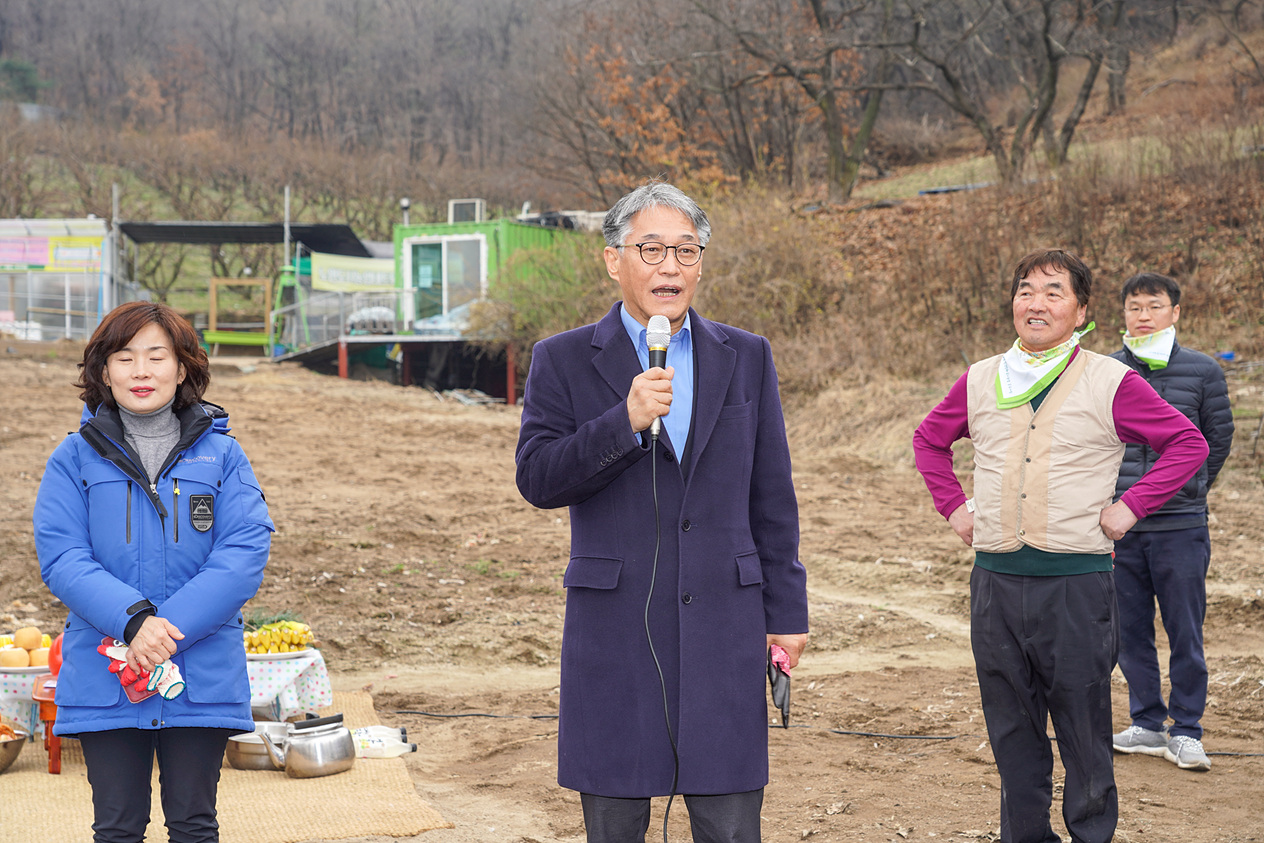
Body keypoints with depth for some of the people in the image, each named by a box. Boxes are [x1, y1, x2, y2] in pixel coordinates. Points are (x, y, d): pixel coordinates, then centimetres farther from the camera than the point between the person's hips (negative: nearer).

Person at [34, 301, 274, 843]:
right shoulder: (76, 458, 3)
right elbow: (60, 557, -6)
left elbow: (246, 553, -7)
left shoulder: (221, 455, 3)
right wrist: (133, 618, -22)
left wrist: (168, 629, -18)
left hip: (202, 676, 0)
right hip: (103, 676, 0)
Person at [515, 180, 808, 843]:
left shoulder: (746, 358, 9)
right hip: (613, 632, -1)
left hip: (724, 627, 1)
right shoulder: (563, 361, 3)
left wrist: (786, 611, 7)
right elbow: (536, 480, -6)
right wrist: (625, 422, -19)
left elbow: (772, 497, 11)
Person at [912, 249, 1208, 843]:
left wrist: (1129, 507, -6)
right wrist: (953, 506, 12)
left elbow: (1188, 443, 1)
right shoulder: (980, 381, 9)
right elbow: (929, 439, 25)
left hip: (1077, 581, -3)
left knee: (1084, 730, 2)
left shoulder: (1110, 383, -2)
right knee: (1012, 731, 11)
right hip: (995, 579, 4)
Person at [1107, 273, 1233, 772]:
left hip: (1181, 528, -2)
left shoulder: (1202, 372, -1)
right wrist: (1109, 502, 12)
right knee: (1130, 632, 8)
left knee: (1185, 634, 1)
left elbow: (1218, 440, 10)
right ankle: (1147, 725, 20)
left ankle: (1186, 731, 11)